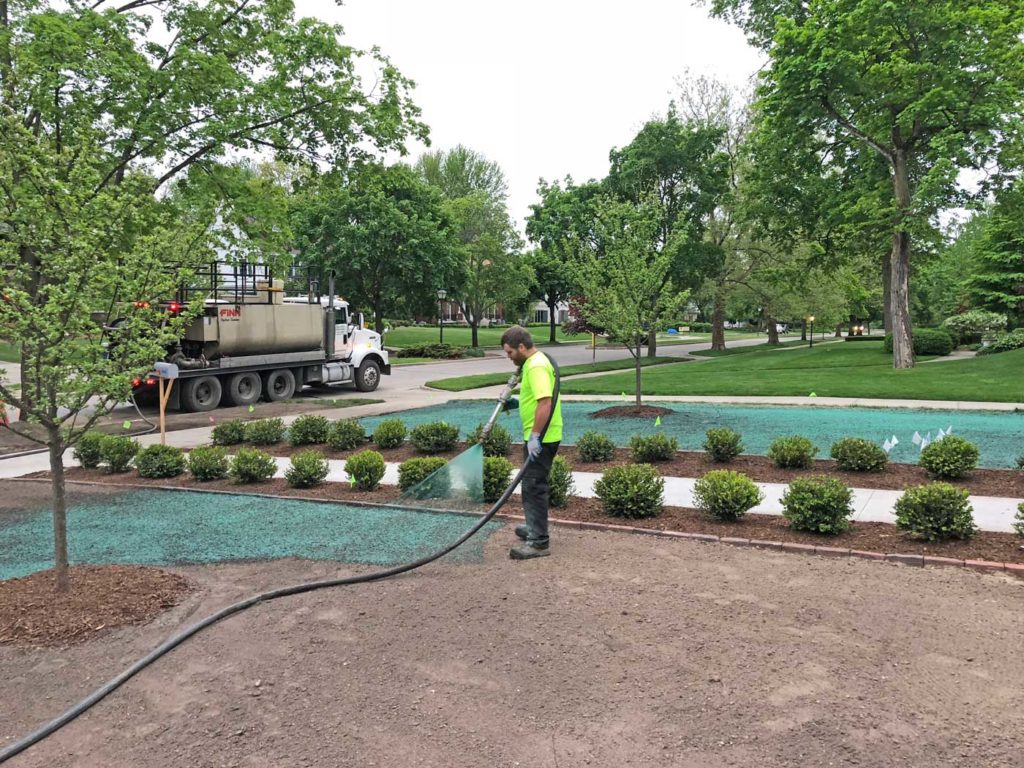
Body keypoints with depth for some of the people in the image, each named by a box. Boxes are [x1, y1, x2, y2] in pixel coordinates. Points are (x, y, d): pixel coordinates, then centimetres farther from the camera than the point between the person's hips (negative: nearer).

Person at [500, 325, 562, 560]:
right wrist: (517, 403, 14)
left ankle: (539, 542, -5)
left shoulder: (536, 366, -19)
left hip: (541, 438, -11)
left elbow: (545, 402, -29)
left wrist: (535, 436, -29)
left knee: (534, 486, -8)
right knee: (532, 484, 21)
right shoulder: (534, 362, 15)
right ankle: (534, 527, 35)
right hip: (539, 437, 11)